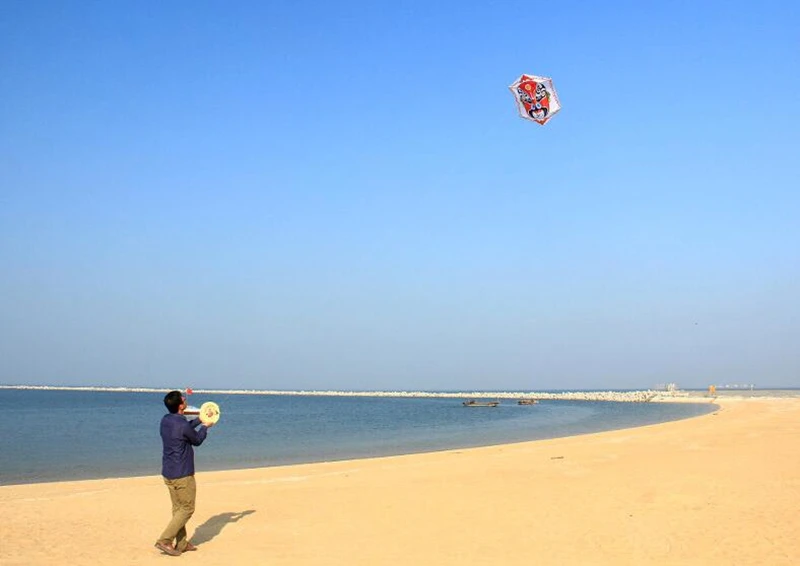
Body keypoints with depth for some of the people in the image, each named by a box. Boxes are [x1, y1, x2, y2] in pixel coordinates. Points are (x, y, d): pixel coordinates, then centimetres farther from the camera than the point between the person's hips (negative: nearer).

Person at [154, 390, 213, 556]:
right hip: (182, 474, -8)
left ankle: (181, 544, 23)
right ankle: (164, 540, -2)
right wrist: (205, 427, 14)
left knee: (178, 508, 16)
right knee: (187, 509, 3)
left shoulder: (165, 420, 2)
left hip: (168, 472, 8)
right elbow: (197, 440, -2)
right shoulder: (183, 425, -22)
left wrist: (199, 420, 24)